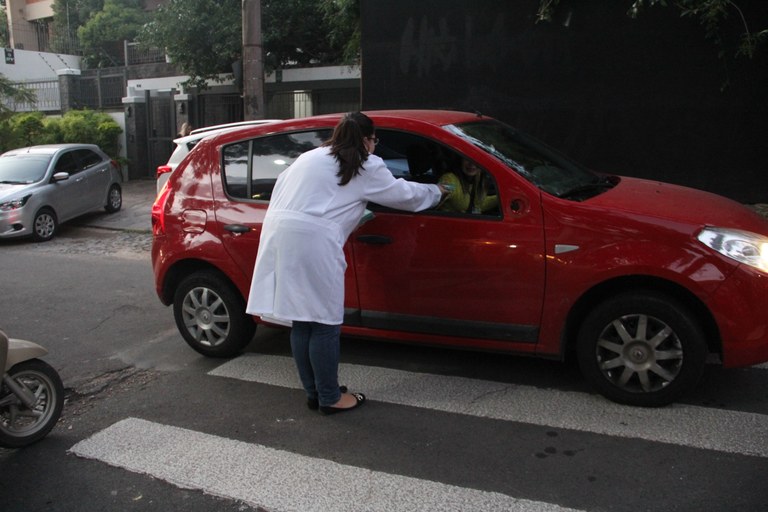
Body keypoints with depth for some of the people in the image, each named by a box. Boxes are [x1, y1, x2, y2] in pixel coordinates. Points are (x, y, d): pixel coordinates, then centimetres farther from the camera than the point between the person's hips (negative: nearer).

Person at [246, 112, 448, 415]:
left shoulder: (310, 157, 25)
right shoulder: (366, 167, 7)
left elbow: (282, 188, 22)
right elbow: (403, 194, 16)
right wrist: (436, 192, 33)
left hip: (278, 232, 8)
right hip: (313, 241, -7)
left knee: (301, 323, 13)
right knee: (324, 324, 3)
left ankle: (313, 393, 24)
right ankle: (330, 398, 13)